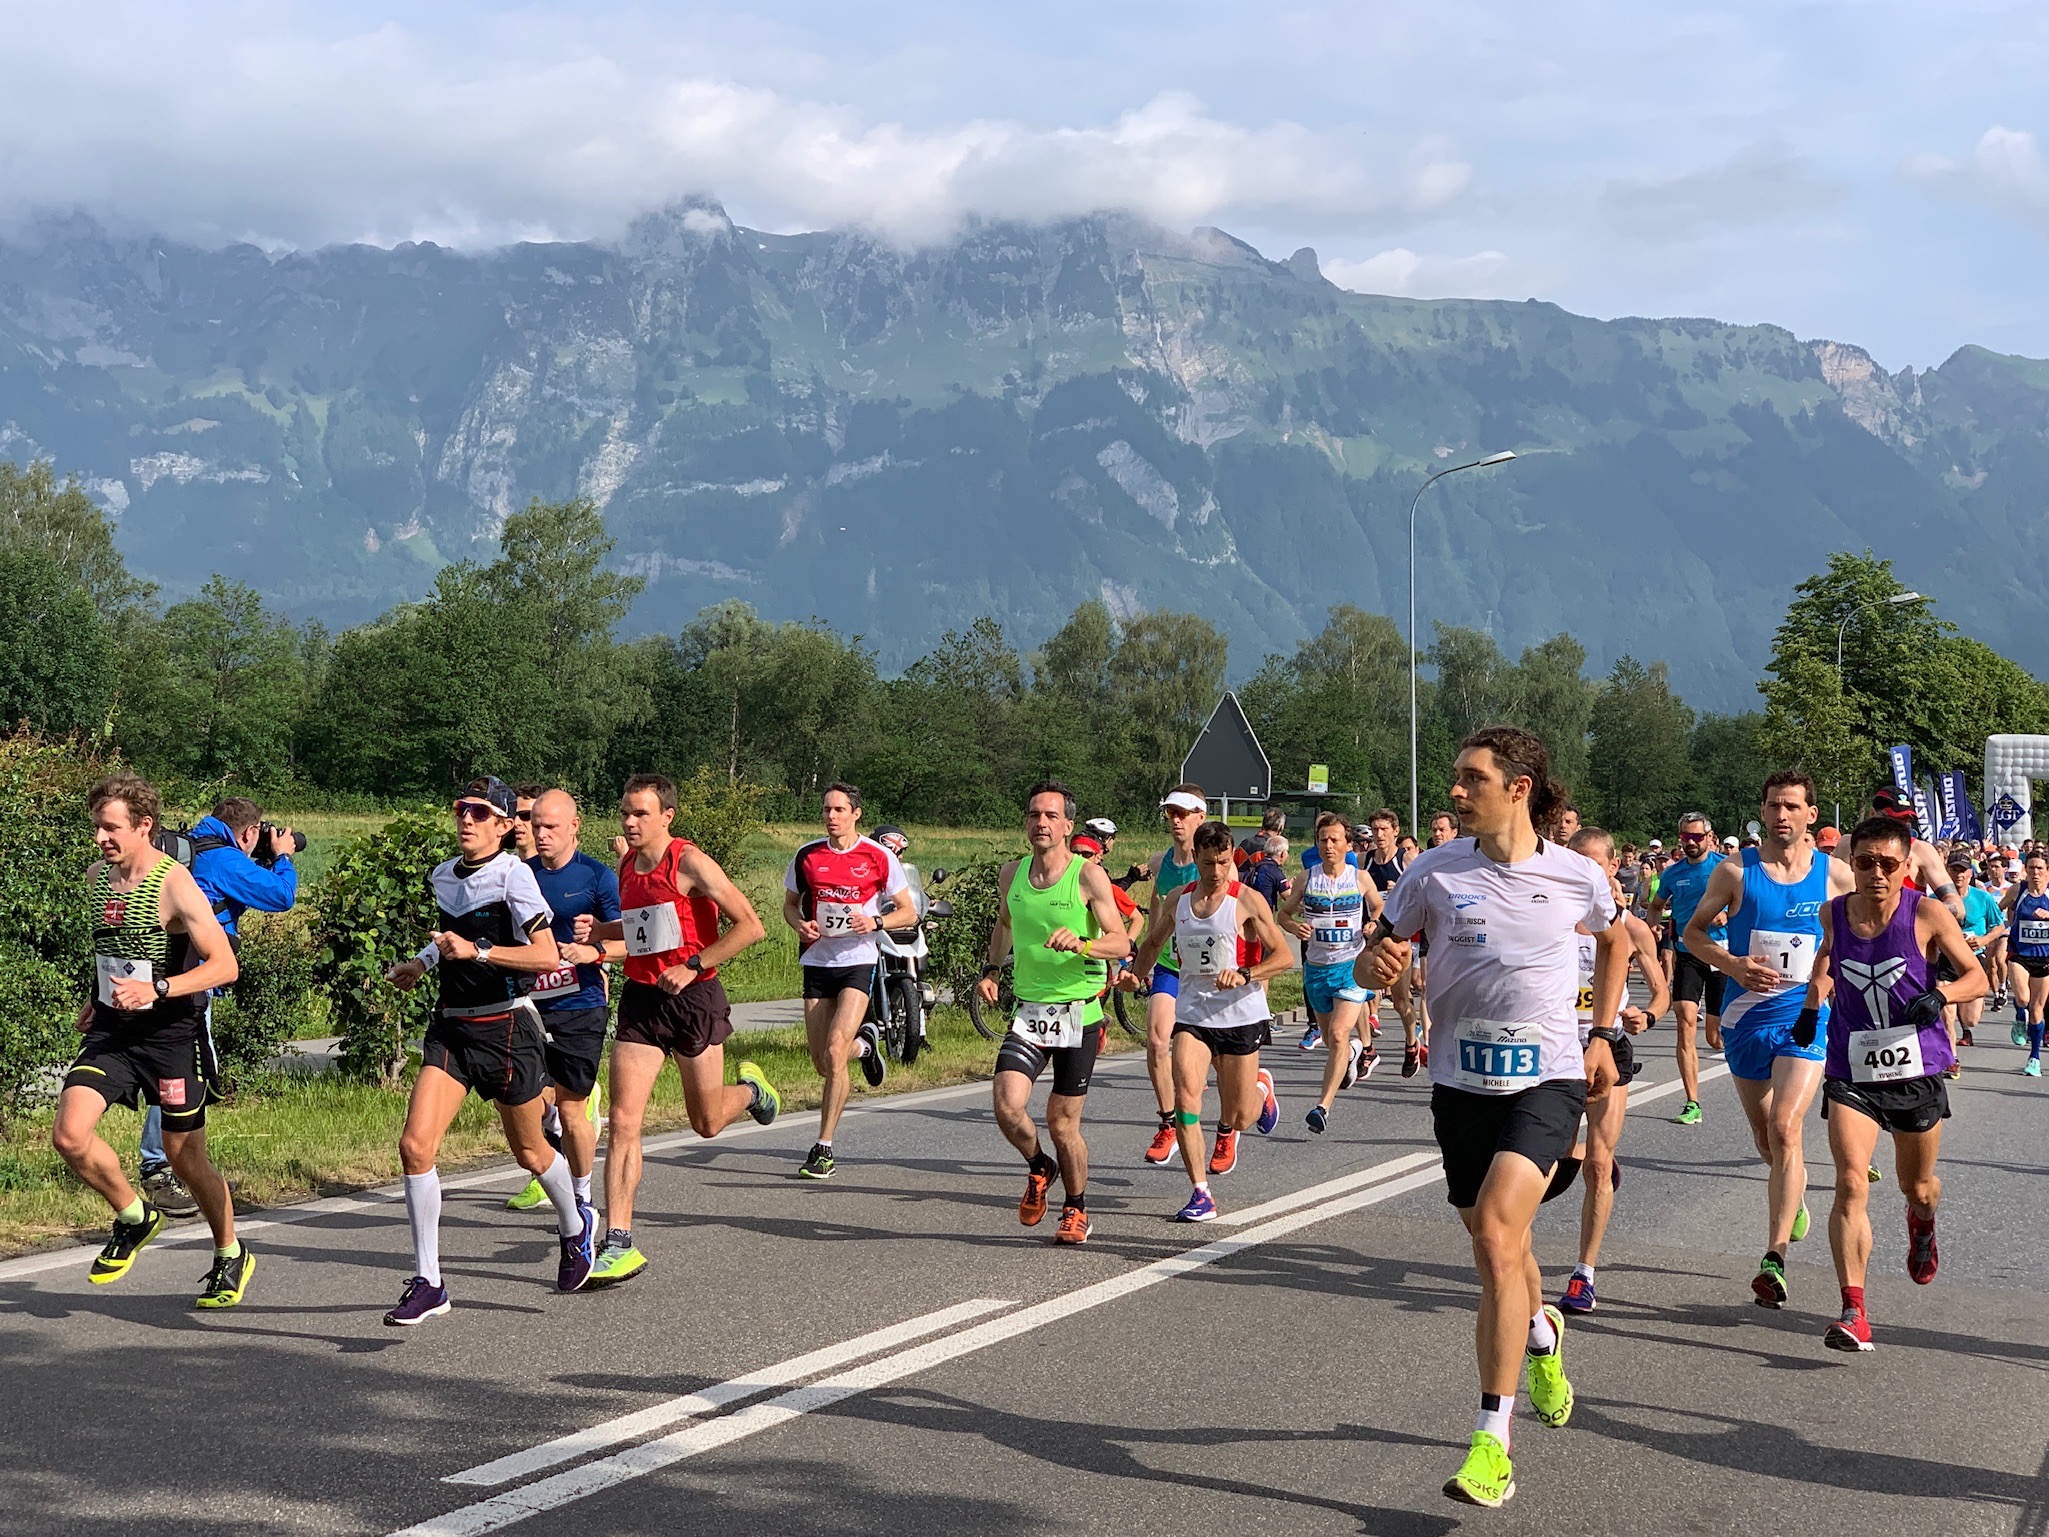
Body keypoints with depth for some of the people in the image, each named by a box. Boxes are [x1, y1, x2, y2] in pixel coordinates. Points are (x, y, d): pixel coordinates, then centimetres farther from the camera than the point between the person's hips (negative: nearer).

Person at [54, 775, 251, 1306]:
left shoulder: (175, 885, -18)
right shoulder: (96, 876, 4)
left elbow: (225, 965, -21)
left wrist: (156, 989, -30)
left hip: (172, 1034, -5)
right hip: (111, 1031, 6)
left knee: (185, 1158, 5)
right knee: (69, 1133, -15)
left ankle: (231, 1256, 30)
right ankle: (134, 1217, 11)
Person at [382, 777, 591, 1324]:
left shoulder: (512, 875, -12)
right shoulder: (443, 876, 9)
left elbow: (547, 956, -20)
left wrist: (477, 951, -25)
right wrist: (422, 962, 14)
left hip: (505, 1028, -5)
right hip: (450, 1027, 5)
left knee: (529, 1152, 12)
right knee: (415, 1144, -12)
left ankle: (576, 1225, 45)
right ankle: (428, 1284, -5)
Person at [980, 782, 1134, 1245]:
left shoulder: (1088, 875, -9)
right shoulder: (1011, 874, 6)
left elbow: (1121, 943, -14)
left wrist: (1080, 944, -32)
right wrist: (992, 969, 16)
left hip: (1078, 1012, -3)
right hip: (1029, 1011, 3)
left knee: (1063, 1123, 2)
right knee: (1007, 1106, -16)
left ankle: (1076, 1209, 26)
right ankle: (1039, 1168, 16)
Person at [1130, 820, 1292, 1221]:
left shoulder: (1247, 900, -8)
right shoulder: (1178, 901, 6)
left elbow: (1285, 956, -11)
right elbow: (1154, 942, 26)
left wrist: (1244, 974, -26)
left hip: (1240, 1014, -3)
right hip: (1192, 1014, 3)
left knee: (1239, 1117, 5)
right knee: (1185, 1097, -18)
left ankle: (1260, 1089, 43)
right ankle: (1201, 1194, -11)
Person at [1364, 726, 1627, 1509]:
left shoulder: (1578, 876, -3)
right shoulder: (1436, 871, -2)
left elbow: (1615, 940, 18)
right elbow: (1376, 957, 4)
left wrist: (1602, 1034, 12)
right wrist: (1376, 961, -20)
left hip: (1547, 1077, -3)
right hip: (1461, 1083, 3)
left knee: (1496, 1230, -22)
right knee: (1498, 1251, 15)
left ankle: (1492, 1442, -19)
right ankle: (1540, 1332, 53)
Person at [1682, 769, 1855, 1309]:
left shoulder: (1835, 874, 0)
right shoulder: (1736, 871, -1)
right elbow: (1694, 931, 6)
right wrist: (1733, 965, -11)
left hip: (1806, 1016, -2)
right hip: (1745, 1016, 2)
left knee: (1784, 1128, -19)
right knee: (1766, 1139, 13)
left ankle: (1775, 1258, -20)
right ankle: (1794, 1196, 46)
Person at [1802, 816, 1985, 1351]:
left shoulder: (1927, 915, -11)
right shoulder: (1833, 913, -3)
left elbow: (1977, 978, -4)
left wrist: (1940, 994, -24)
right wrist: (1812, 1004, 4)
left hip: (1917, 1069, 0)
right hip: (1851, 1071, 0)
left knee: (1918, 1187, 19)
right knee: (1851, 1185, -17)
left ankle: (1921, 1224, 58)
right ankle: (1853, 1311, -18)